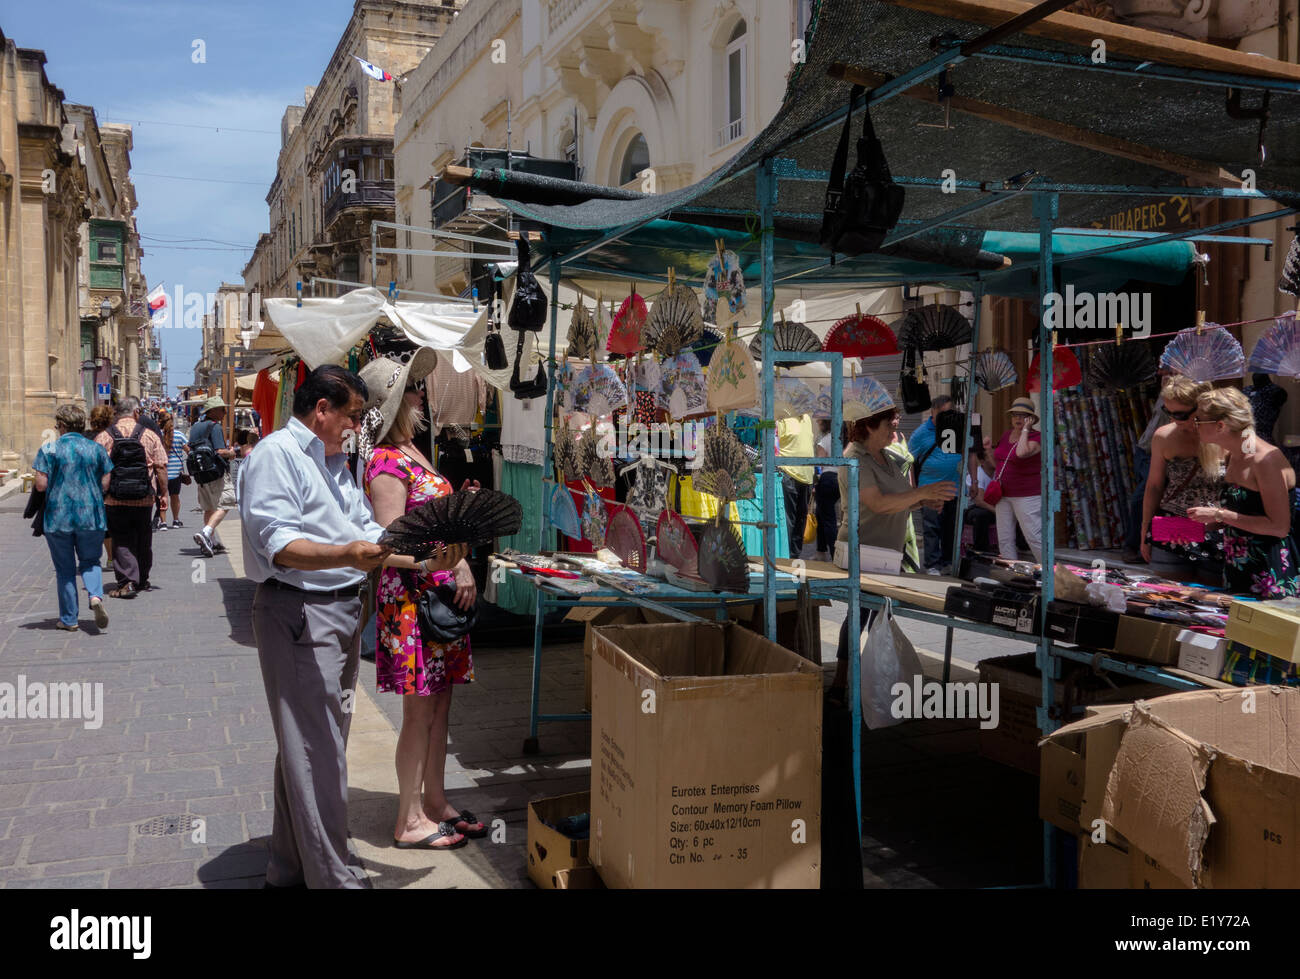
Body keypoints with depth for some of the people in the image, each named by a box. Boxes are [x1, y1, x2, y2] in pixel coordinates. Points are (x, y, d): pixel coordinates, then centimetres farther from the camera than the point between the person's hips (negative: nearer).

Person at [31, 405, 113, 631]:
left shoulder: (48, 450, -6)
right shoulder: (97, 449, 1)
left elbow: (41, 485, -9)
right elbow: (105, 485, 2)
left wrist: (58, 483, 12)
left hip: (58, 517, -2)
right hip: (91, 517, 2)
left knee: (65, 568, 9)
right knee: (90, 561, 16)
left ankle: (69, 619, 15)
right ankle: (96, 596, -14)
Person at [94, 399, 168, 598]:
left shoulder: (103, 437, -1)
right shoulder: (150, 436, -1)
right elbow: (161, 467, -1)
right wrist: (164, 493, 6)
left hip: (114, 500, -1)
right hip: (144, 499, 1)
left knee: (121, 541, 3)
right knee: (143, 540, 15)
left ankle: (127, 581, -9)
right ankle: (142, 581, 26)